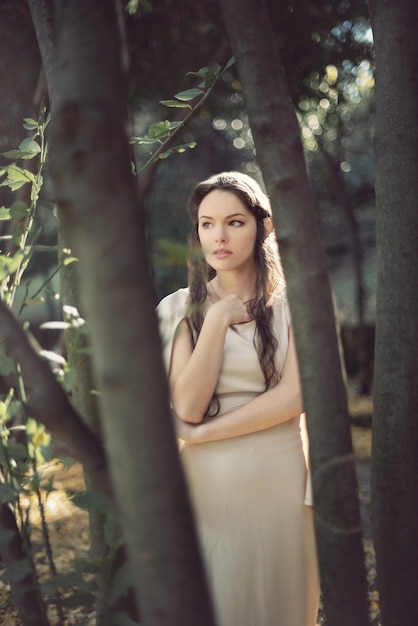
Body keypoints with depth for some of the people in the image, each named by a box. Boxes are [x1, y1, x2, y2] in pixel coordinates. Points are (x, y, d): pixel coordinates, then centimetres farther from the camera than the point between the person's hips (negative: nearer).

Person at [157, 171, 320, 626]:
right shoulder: (182, 309, 1)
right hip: (207, 485, 1)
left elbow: (295, 396, -11)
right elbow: (186, 407, -9)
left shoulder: (289, 303, -1)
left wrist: (202, 432, -12)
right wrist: (217, 321, -12)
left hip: (277, 480, 0)